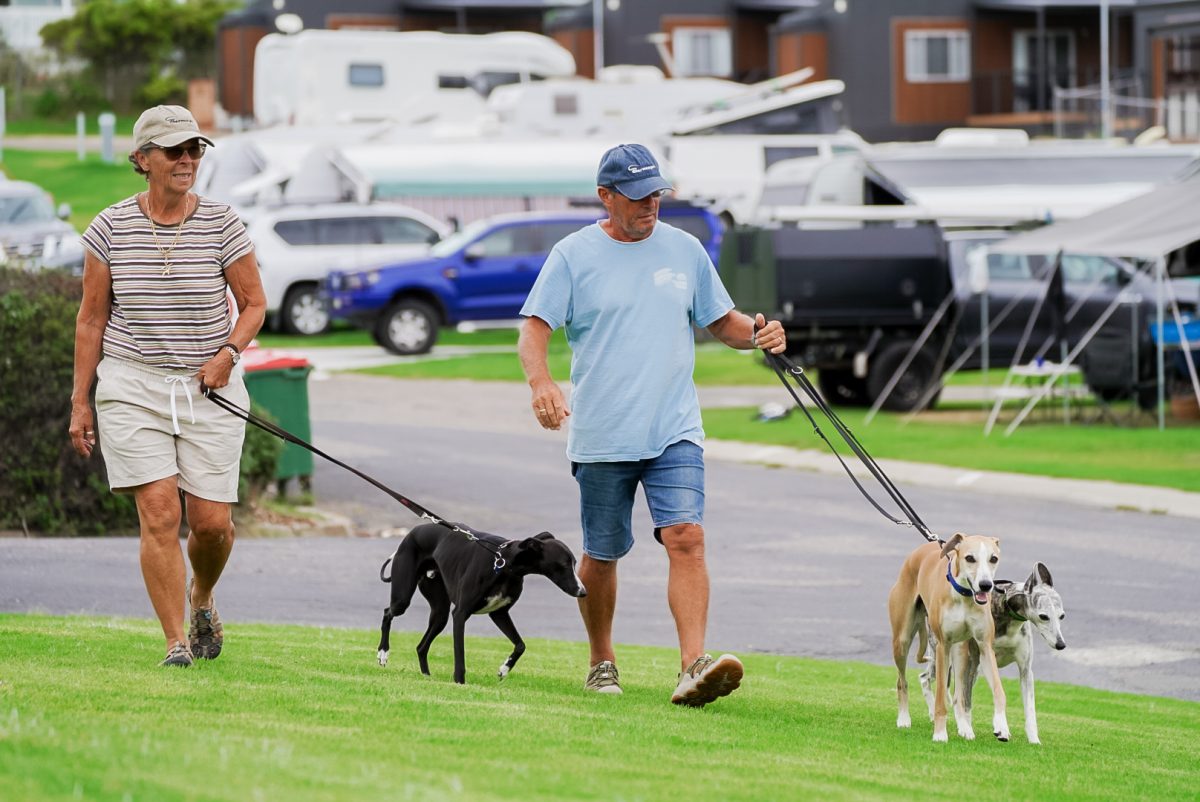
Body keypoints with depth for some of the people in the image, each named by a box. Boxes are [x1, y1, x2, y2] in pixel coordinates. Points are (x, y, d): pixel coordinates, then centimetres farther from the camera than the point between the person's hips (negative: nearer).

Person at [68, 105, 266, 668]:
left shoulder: (222, 225, -2)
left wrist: (228, 353, -11)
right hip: (133, 388, -1)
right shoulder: (111, 228, -1)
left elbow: (254, 304, 8)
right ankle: (176, 643, -5)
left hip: (208, 389, 1)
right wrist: (81, 401, 4)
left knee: (212, 521, -1)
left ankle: (201, 599, 32)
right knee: (159, 513, -12)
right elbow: (91, 318, 5)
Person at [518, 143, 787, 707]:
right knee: (601, 555, 9)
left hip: (674, 430, 1)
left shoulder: (685, 250, 10)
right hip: (601, 437, -1)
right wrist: (541, 382, -26)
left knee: (686, 537, -16)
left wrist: (756, 333, -3)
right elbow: (535, 328, -6)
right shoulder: (574, 255, 0)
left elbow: (720, 321, 20)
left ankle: (694, 667, -24)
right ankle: (602, 662, 30)